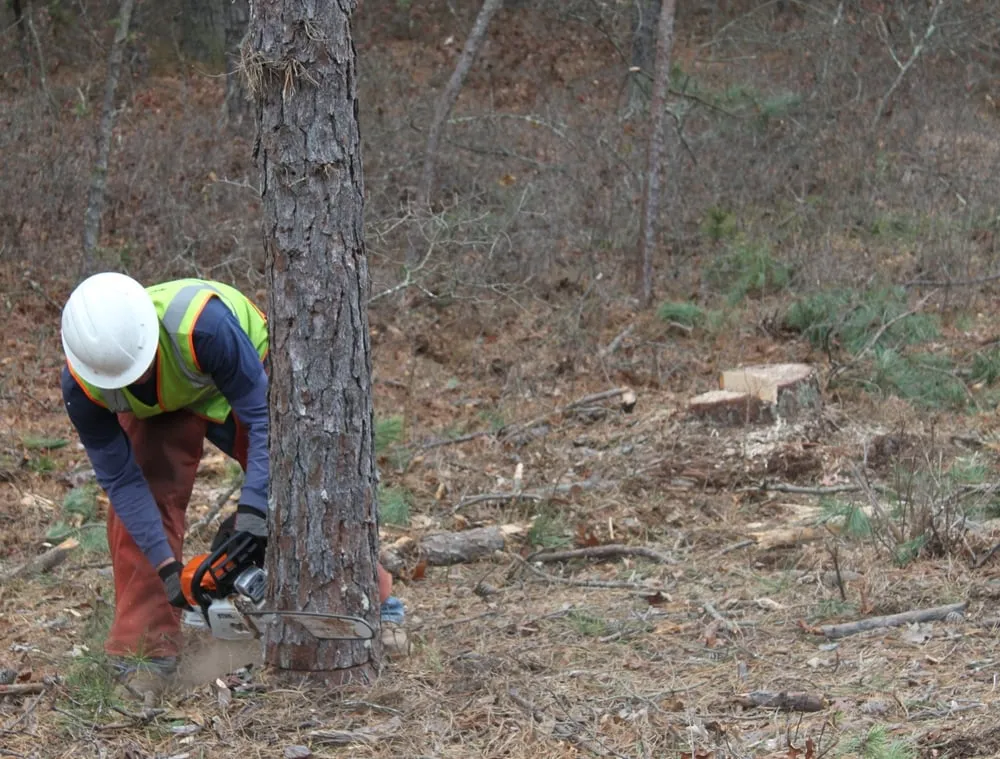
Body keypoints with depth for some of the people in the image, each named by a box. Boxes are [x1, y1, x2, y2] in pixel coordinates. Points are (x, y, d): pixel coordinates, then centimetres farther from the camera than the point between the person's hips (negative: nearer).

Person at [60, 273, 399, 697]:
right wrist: (165, 562, -31)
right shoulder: (82, 386, -34)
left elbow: (264, 417, -37)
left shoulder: (202, 324, -47)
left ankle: (373, 600, 16)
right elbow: (119, 479, -25)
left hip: (248, 380, -2)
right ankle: (147, 653, -11)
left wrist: (254, 507, -45)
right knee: (146, 499, -18)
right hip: (159, 407, 2)